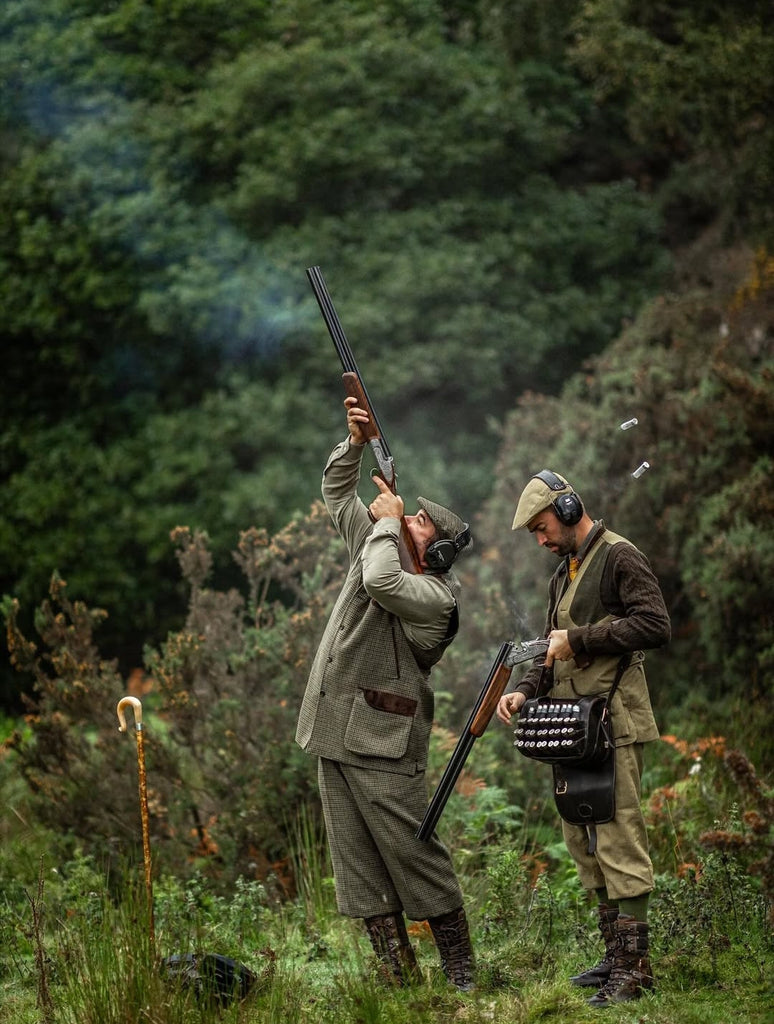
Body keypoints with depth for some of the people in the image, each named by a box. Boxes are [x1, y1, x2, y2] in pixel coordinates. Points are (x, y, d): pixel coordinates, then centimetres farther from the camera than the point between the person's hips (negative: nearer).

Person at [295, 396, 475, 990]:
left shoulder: (435, 594, -12)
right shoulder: (377, 548, 12)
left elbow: (382, 583, -32)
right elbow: (338, 492, 21)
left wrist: (387, 521, -15)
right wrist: (356, 443, 4)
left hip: (383, 745, -8)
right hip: (335, 737, 8)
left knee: (415, 856, -6)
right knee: (359, 869, 7)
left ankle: (461, 974, 3)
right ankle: (400, 978, 11)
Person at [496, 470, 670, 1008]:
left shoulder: (619, 556, -7)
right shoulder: (563, 574, 21)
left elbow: (656, 625, -17)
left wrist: (579, 638, -16)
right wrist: (525, 690, 7)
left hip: (613, 722, -10)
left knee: (618, 840, -11)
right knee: (582, 842, 11)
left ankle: (634, 965, -9)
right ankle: (615, 953, 18)